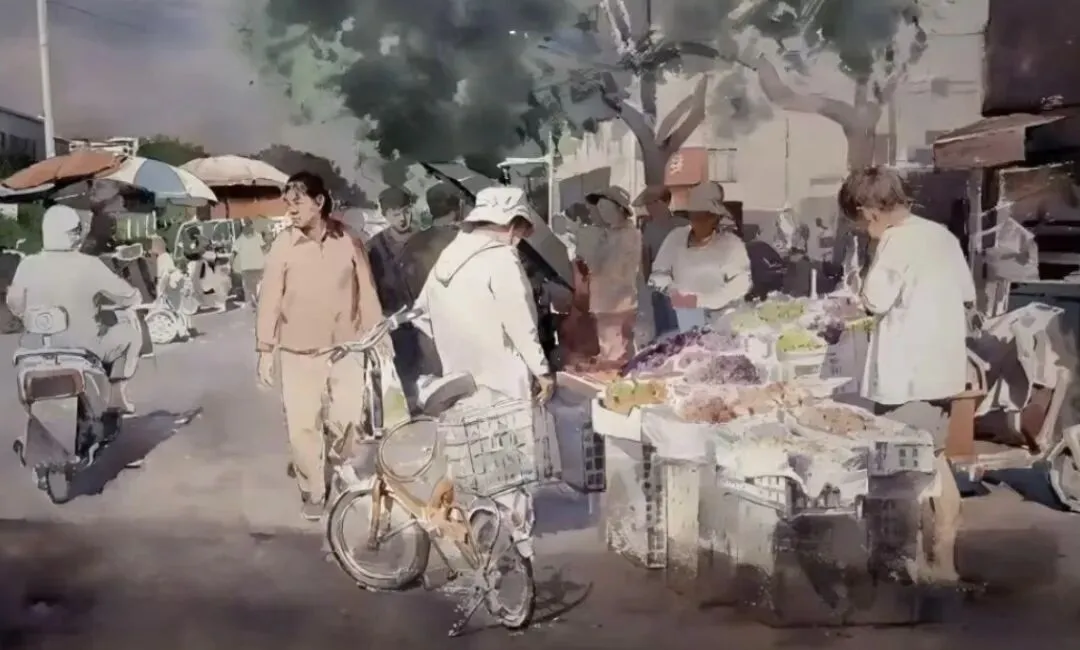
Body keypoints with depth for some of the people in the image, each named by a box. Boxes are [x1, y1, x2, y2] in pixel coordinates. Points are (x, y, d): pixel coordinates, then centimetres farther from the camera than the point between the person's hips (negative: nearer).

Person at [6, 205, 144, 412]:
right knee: (130, 328, 20)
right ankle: (117, 395, 18)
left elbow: (15, 305, 2)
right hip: (85, 347, -5)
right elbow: (131, 297, -10)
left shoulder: (29, 265, -10)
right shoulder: (89, 265, -19)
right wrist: (136, 297, 14)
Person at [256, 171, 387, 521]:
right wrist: (265, 350, -5)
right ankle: (313, 492, 22)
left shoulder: (347, 240, -5)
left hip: (345, 349, 1)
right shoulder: (283, 246, -8)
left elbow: (366, 291, 3)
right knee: (302, 426, 1)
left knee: (349, 419, 7)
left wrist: (379, 337, 4)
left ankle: (335, 462, 40)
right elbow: (269, 300, -4)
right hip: (299, 354, -1)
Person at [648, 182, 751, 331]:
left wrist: (700, 300, -19)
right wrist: (671, 291, -10)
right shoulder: (675, 237, 7)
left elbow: (739, 285, -12)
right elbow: (659, 273, 11)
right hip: (679, 319, 2)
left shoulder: (732, 244, -4)